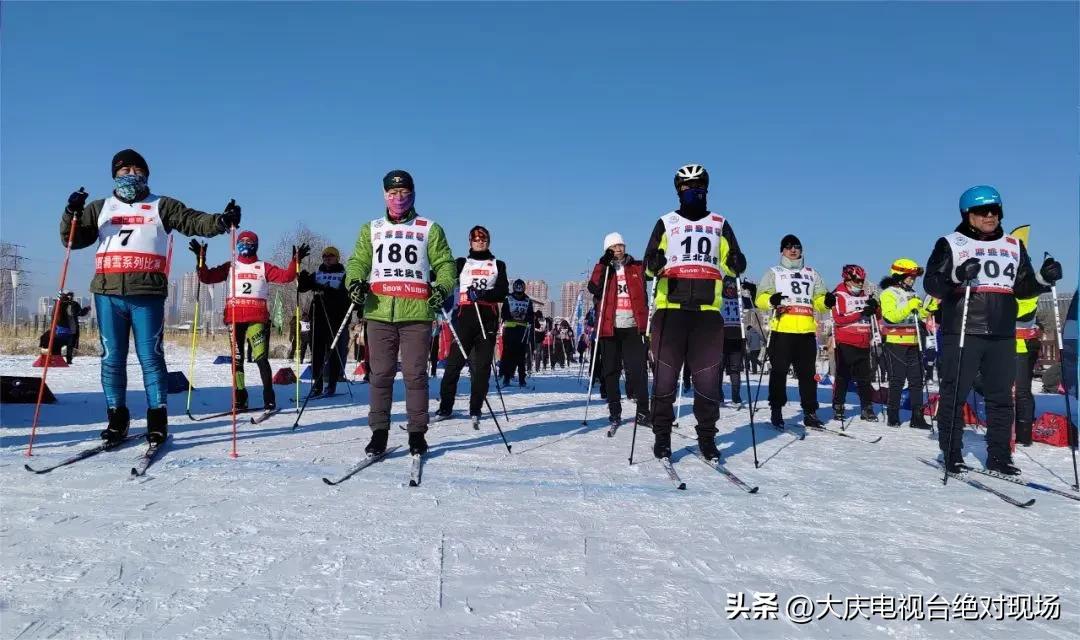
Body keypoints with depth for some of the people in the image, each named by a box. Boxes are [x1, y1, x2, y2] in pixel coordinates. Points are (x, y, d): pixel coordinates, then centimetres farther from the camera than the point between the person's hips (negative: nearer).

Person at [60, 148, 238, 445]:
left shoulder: (162, 206, 13)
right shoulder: (100, 208, 20)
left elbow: (194, 221, 0)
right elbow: (72, 239, 17)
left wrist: (221, 221, -19)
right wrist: (72, 212, -1)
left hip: (147, 293, -3)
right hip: (108, 292, 3)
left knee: (150, 357, -3)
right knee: (112, 358, 5)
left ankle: (158, 420, 2)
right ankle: (117, 418, 14)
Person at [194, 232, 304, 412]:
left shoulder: (264, 267, 12)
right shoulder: (230, 267, 16)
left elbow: (286, 276, 1)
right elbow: (206, 277, 10)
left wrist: (295, 261, -13)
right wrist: (201, 259, -2)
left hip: (257, 319, -2)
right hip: (234, 319, 3)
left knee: (261, 358, -11)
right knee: (236, 359, 5)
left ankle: (269, 398, -7)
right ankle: (240, 398, 12)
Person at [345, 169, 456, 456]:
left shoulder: (430, 229, 12)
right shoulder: (371, 229, 19)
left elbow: (445, 263, 10)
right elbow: (358, 261, 15)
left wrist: (442, 287, -9)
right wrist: (354, 281, -6)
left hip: (417, 314, -2)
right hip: (379, 313, 2)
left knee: (415, 374, -1)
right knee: (381, 374, 3)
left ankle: (417, 433, 8)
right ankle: (379, 432, 11)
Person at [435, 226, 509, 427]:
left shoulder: (498, 265, 16)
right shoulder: (461, 263, 16)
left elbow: (503, 292, 2)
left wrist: (482, 294, -15)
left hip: (488, 318, 1)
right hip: (465, 316, 0)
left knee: (482, 365, -2)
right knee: (454, 361, -6)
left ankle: (475, 410, 2)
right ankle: (445, 407, 1)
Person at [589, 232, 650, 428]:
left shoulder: (637, 267, 11)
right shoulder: (604, 269, 10)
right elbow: (593, 288, -7)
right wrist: (603, 264, -13)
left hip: (633, 326, -1)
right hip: (610, 327, 1)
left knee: (637, 369, -5)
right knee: (611, 370, 4)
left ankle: (643, 412, -2)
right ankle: (614, 412, 11)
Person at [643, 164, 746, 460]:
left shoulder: (719, 224, 18)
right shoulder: (666, 222, 13)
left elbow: (732, 263, 14)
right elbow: (649, 265, 5)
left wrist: (736, 264, -10)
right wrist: (654, 264, -18)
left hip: (707, 312, 1)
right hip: (670, 309, -1)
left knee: (707, 377, 1)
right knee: (665, 375, -2)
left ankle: (707, 437, 12)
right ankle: (662, 436, 8)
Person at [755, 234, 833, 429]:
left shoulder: (812, 274, 21)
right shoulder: (774, 272, 11)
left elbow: (819, 301, 15)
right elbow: (761, 298, 0)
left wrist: (827, 301, -8)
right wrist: (771, 300, -22)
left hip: (807, 331, 3)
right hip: (782, 330, -3)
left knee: (807, 373, 5)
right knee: (779, 371, -1)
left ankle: (810, 412, 11)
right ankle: (776, 411, 6)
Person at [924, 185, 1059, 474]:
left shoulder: (1014, 246, 16)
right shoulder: (950, 244, 1)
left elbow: (1023, 288, 17)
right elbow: (931, 285, -6)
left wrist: (1044, 278, -3)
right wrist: (957, 276, -25)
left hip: (1002, 335, 5)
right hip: (961, 331, -5)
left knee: (1001, 396, 9)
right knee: (954, 394, -2)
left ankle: (999, 456, 18)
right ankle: (952, 454, 7)